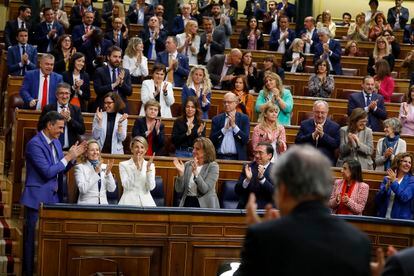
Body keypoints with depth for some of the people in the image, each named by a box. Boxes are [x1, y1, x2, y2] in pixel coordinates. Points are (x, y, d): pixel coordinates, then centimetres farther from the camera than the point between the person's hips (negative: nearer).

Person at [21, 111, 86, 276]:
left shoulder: (56, 142, 11)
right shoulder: (34, 144, -16)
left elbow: (61, 169, 17)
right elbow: (47, 172, -22)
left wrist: (73, 156, 1)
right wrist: (68, 157, -15)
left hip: (52, 197, 8)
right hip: (37, 199, -8)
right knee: (33, 239, -3)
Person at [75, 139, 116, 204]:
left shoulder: (104, 167, 12)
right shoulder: (80, 167, 2)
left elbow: (112, 189, 4)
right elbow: (83, 189, -12)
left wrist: (108, 172, -8)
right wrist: (96, 172, -15)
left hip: (103, 204, 3)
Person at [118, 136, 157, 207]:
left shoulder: (150, 165, 12)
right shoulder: (123, 164, 6)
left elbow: (151, 187, 1)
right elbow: (126, 185, -7)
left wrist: (148, 168, -8)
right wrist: (137, 168, -12)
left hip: (146, 202, 2)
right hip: (129, 202, -2)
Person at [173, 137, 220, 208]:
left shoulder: (213, 166, -3)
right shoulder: (187, 165, 8)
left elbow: (205, 189, -15)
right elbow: (179, 190, 2)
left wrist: (195, 173, -27)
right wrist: (180, 173, -13)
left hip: (204, 205, -3)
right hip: (187, 203, 3)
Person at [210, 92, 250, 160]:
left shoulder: (244, 118, 5)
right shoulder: (216, 119, 8)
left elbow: (246, 139, -4)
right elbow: (212, 140, 0)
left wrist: (234, 125, -11)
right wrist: (225, 128, -10)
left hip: (237, 158, -1)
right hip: (220, 157, 1)